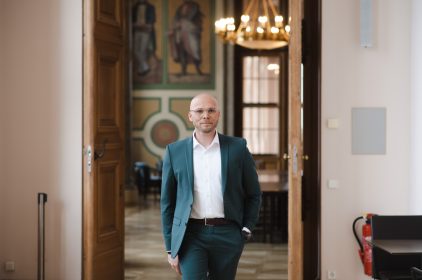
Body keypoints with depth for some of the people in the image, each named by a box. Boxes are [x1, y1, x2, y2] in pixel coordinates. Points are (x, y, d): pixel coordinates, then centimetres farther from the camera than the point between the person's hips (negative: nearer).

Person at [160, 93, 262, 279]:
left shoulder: (238, 147, 3)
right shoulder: (175, 151, 4)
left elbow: (253, 194, 11)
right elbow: (167, 202, 8)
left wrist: (246, 229, 3)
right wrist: (170, 248, 5)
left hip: (227, 235, 1)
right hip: (190, 235, -1)